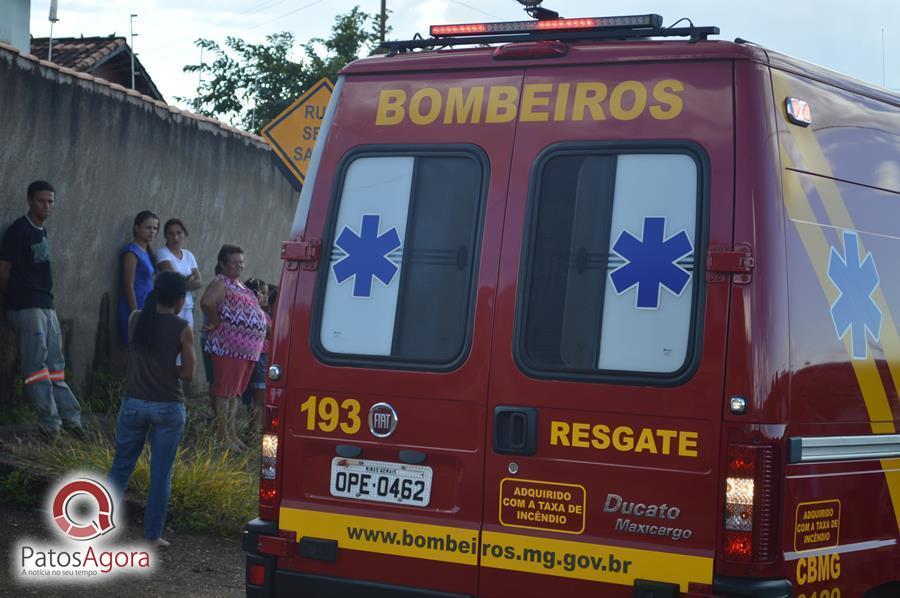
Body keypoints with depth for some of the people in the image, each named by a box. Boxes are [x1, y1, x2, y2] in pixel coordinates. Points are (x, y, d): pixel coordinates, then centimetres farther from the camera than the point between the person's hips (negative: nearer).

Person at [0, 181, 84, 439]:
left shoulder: (42, 232, 16)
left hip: (46, 305, 9)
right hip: (26, 308, -9)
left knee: (55, 365, 10)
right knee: (36, 365, -7)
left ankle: (70, 416, 13)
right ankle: (49, 420, -6)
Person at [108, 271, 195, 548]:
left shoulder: (135, 319, 1)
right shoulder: (182, 329, -8)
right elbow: (188, 372, -6)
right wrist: (167, 370, 8)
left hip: (134, 404, 3)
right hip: (168, 408, -3)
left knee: (121, 466, 15)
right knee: (161, 473, 6)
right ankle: (153, 534, 10)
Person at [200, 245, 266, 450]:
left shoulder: (239, 285, 20)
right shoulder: (221, 283, -10)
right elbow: (207, 302, -28)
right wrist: (216, 323, -17)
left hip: (248, 349, 10)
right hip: (230, 347, -10)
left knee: (234, 392, 15)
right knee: (224, 391, -6)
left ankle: (232, 433, 22)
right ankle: (223, 436, -4)